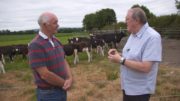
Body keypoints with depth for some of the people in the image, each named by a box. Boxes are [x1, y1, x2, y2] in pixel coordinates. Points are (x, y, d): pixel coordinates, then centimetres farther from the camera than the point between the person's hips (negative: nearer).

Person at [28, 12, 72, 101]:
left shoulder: (56, 41, 5)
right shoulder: (35, 45, -21)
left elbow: (64, 61, 5)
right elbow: (45, 74, -24)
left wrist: (70, 79, -13)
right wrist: (65, 83, -12)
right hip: (48, 93, -7)